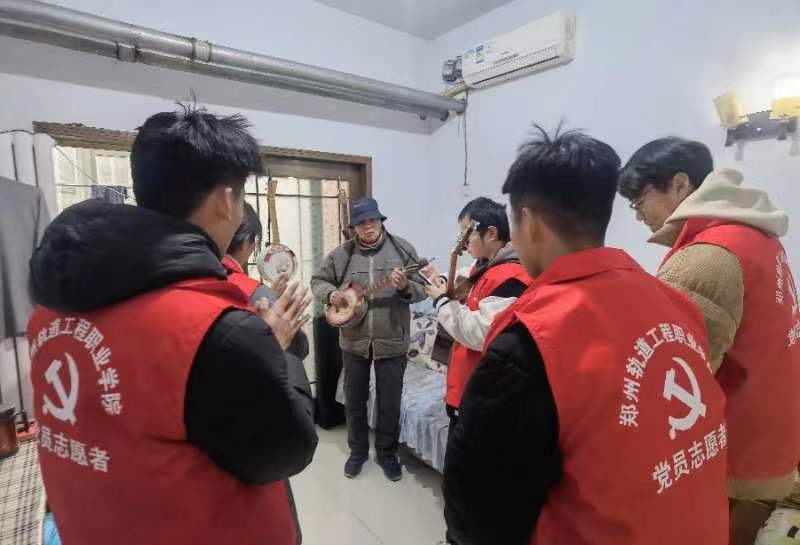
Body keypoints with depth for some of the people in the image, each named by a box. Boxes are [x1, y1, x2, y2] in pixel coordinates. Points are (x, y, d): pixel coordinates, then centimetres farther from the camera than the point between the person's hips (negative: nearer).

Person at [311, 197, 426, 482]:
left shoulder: (402, 249, -6)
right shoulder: (341, 254, -1)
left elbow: (422, 288, -5)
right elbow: (318, 280, 9)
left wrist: (405, 287, -27)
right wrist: (330, 294, -12)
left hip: (392, 341, -2)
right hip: (353, 341, 2)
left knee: (390, 402, 10)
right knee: (354, 399, 16)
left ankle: (387, 453, 33)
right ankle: (357, 450, 38)